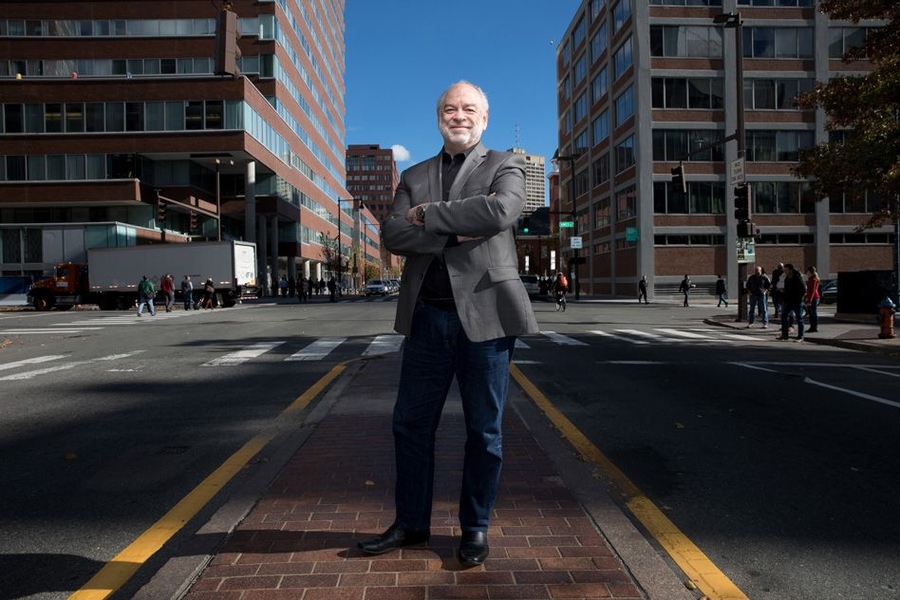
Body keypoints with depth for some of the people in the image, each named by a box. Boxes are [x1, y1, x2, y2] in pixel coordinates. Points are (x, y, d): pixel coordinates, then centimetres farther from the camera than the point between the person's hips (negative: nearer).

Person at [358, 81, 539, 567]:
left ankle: (475, 528, 25)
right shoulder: (414, 176, 14)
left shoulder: (505, 165, 5)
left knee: (484, 430, 7)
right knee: (410, 423, 10)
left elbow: (501, 212, -17)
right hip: (428, 317, 4)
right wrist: (457, 230, -14)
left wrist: (430, 215, -10)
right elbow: (392, 234, -2)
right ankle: (410, 523, 29)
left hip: (484, 315, -3)